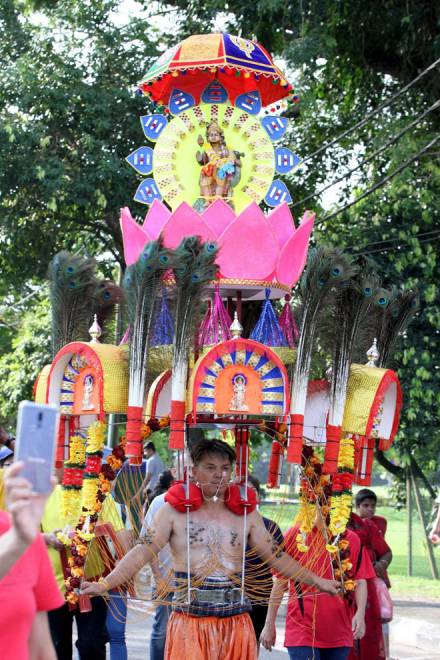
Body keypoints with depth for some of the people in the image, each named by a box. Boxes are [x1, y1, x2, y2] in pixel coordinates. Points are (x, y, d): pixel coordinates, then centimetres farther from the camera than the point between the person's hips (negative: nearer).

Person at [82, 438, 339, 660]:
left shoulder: (246, 512, 9)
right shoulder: (175, 509, 0)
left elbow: (276, 556, 16)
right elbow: (142, 552, -4)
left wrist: (316, 581, 14)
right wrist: (105, 585, -15)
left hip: (236, 624, 3)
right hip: (190, 623, -3)